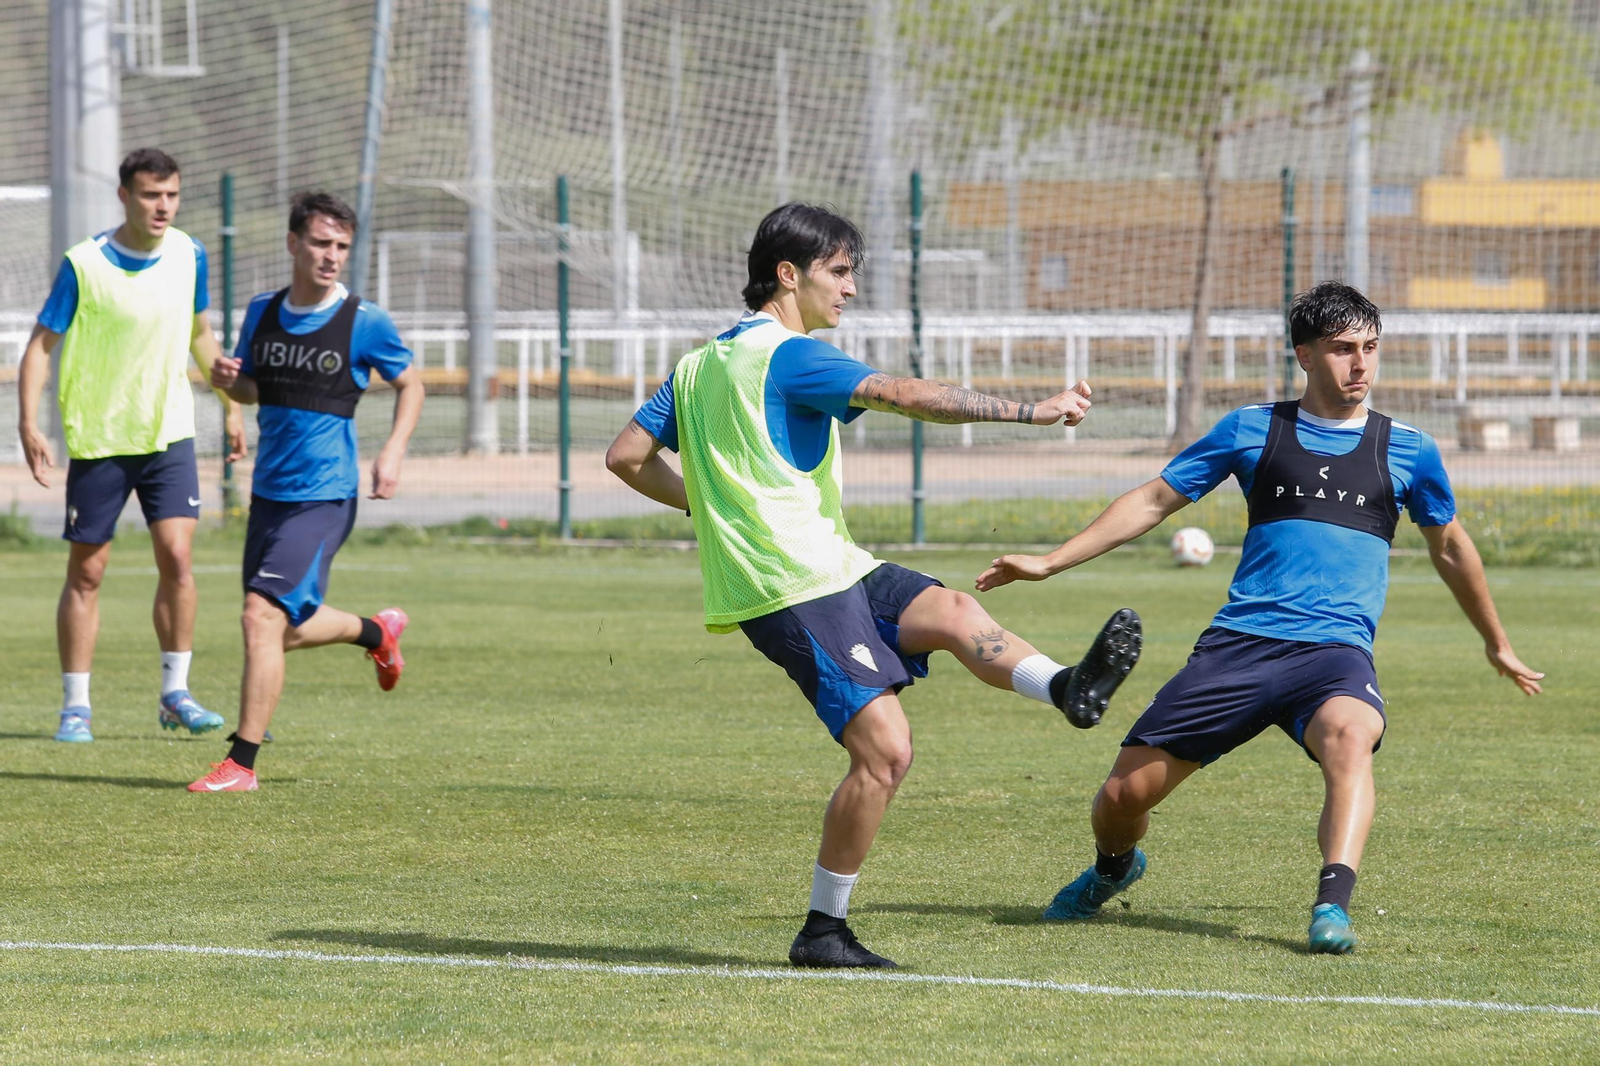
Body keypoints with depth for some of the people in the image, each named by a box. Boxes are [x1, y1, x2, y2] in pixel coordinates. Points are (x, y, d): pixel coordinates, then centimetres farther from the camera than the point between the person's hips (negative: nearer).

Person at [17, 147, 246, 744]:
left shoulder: (189, 256, 1)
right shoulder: (84, 265, -11)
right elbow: (41, 344, -7)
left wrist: (230, 405, 19)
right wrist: (29, 423, -17)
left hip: (169, 434, 3)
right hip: (98, 441, -3)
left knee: (176, 556, -11)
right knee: (86, 572, 2)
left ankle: (175, 695, 1)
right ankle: (76, 706, 11)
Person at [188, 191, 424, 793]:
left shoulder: (364, 322, -7)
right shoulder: (263, 313, 6)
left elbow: (410, 385, 7)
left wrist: (393, 451, -8)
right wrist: (228, 380, -4)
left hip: (323, 498, -6)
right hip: (269, 492, 6)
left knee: (263, 616, -18)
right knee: (284, 631, 17)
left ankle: (241, 765, -12)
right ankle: (377, 632, 47)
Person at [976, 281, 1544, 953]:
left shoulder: (1407, 452, 11)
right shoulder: (1253, 431, 9)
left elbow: (1449, 548, 27)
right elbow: (1154, 502, 15)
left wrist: (1496, 644, 37)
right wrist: (1050, 562, 10)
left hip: (1335, 650, -1)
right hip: (1239, 644, 1)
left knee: (1349, 734, -38)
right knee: (1122, 797, -2)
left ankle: (1332, 907, -48)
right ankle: (1112, 871, 35)